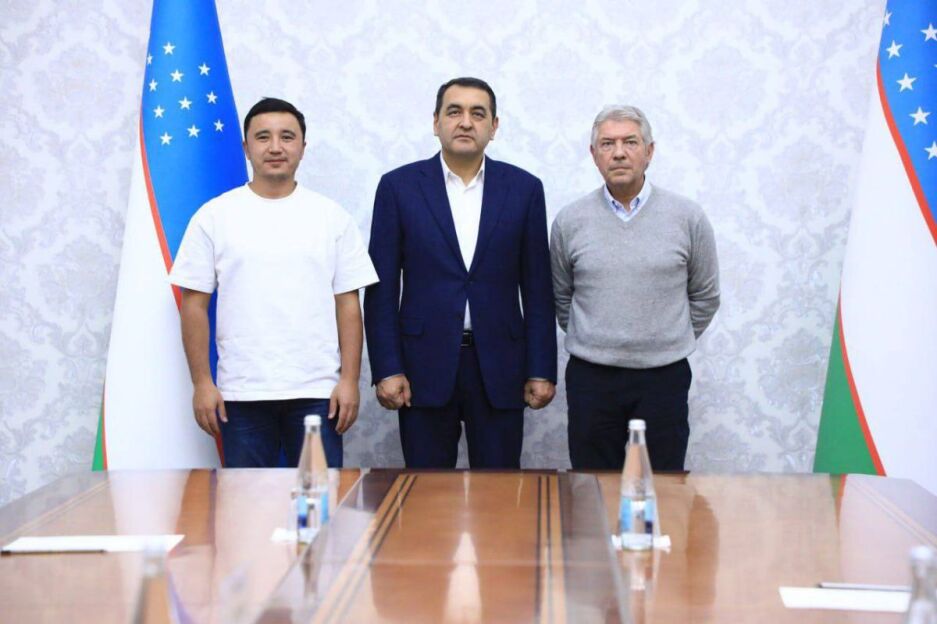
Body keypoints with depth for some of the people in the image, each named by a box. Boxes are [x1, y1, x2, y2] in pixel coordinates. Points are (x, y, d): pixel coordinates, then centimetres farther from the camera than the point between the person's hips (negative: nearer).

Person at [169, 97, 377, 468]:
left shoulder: (331, 217, 5)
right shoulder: (214, 216, 3)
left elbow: (348, 304, 4)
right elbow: (194, 305, 2)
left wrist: (349, 380, -3)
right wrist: (202, 383, -3)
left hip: (317, 392, 0)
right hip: (242, 394, 0)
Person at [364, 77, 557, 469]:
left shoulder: (524, 189, 5)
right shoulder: (399, 186, 2)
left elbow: (537, 288, 5)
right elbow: (381, 287, 0)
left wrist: (542, 370, 1)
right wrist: (386, 369, -6)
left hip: (499, 366, 1)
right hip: (425, 365, -1)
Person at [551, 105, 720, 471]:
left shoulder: (687, 217, -1)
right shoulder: (570, 221, 1)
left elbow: (705, 296, 9)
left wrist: (669, 343, 12)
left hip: (664, 377, 0)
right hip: (591, 377, 1)